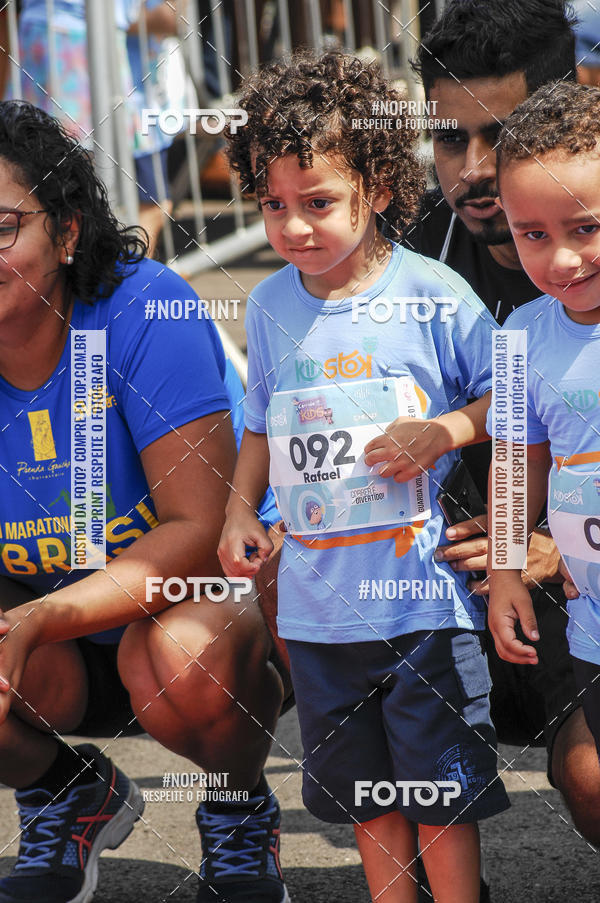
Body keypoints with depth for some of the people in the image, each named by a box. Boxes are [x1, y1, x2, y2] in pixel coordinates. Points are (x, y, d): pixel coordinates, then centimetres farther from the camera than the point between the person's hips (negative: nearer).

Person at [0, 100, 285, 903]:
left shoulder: (140, 311, -23)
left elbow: (203, 528, -27)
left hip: (214, 597, -4)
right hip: (65, 661, 4)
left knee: (183, 651, -38)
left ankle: (241, 814, -2)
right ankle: (71, 798, 8)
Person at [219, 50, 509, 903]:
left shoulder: (433, 296, -10)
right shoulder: (270, 306, 3)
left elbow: (506, 399, -1)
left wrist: (442, 432, -19)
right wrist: (240, 510, 3)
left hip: (424, 587, -4)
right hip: (318, 600, 5)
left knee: (441, 783, 3)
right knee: (362, 784, 16)